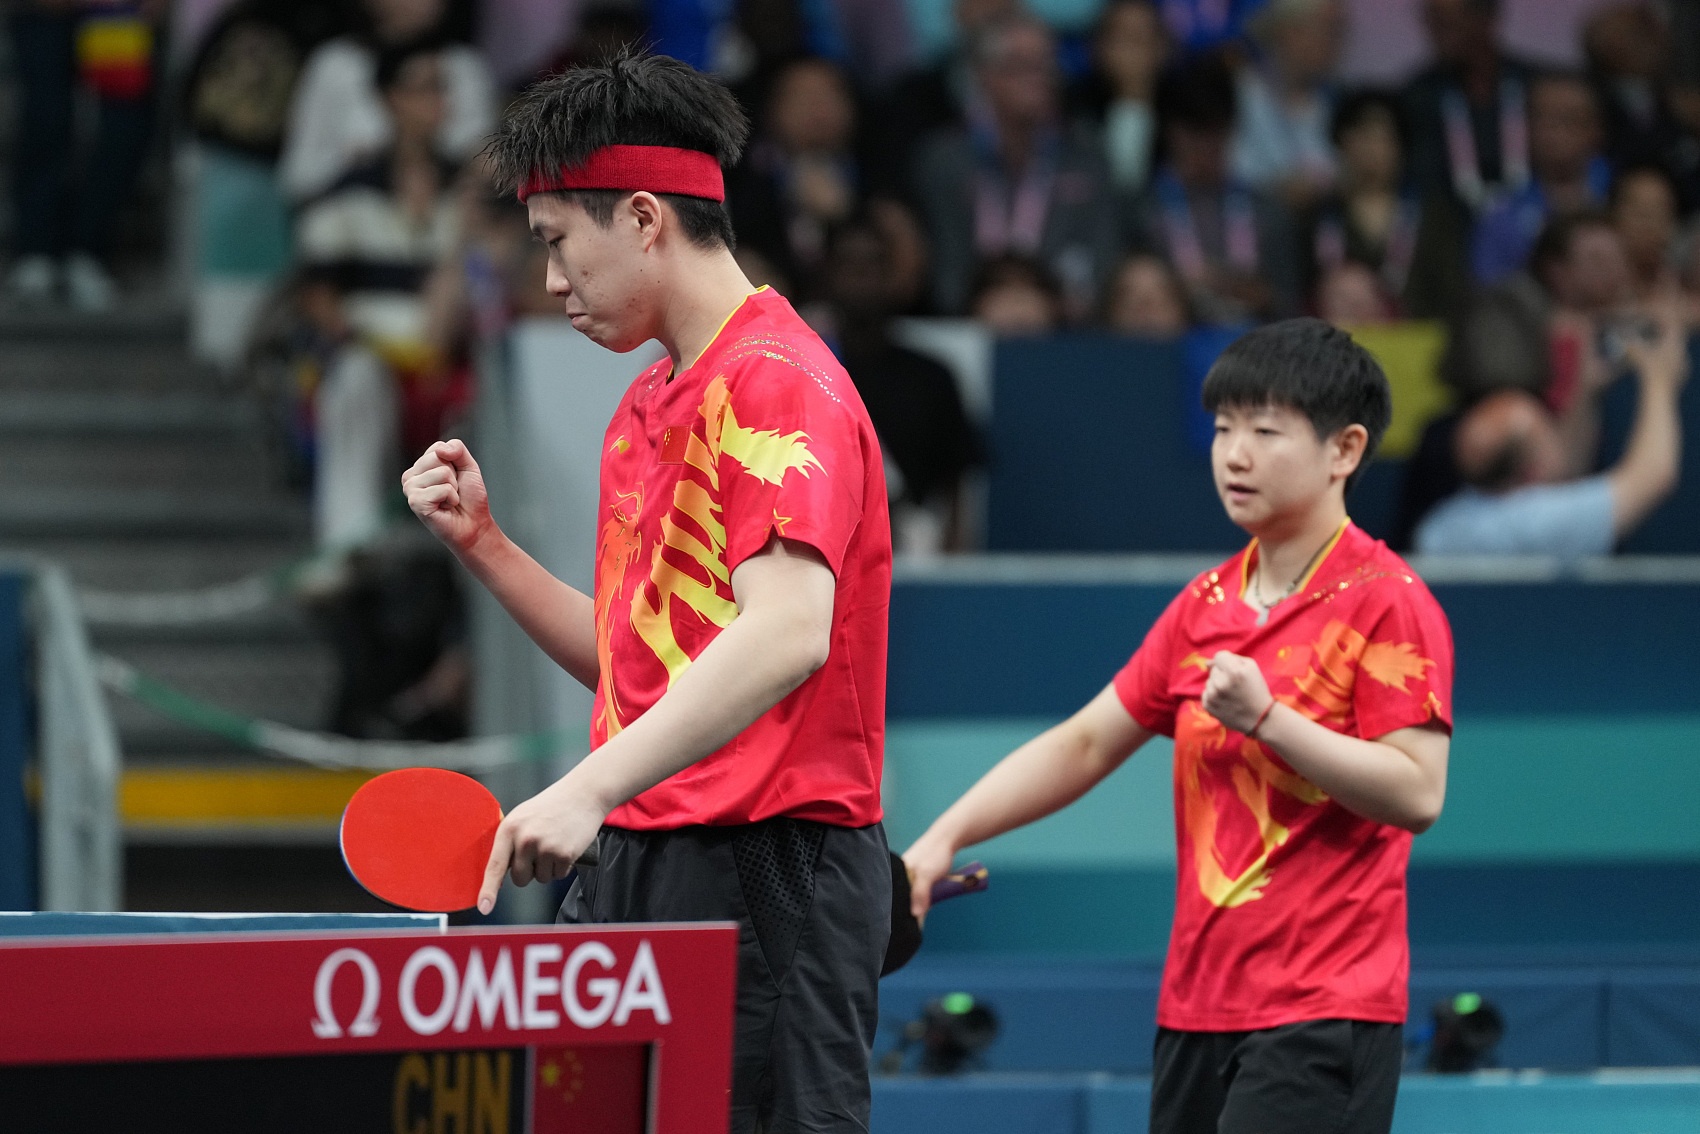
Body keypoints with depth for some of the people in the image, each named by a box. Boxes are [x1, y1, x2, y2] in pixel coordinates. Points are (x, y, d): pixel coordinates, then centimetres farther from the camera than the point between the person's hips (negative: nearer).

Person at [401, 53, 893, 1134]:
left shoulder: (778, 381, -11)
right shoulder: (647, 406, 20)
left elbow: (786, 632, -25)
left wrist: (592, 791, -32)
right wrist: (483, 544, 14)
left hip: (764, 871, -9)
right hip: (635, 866, 9)